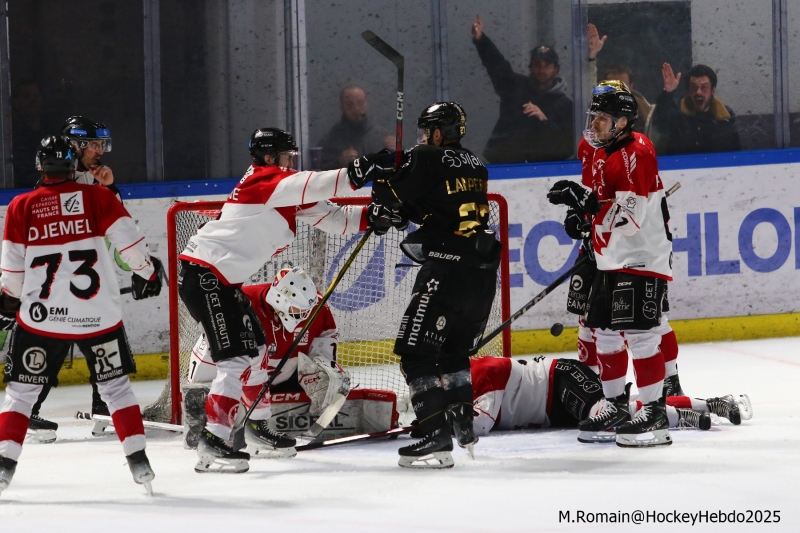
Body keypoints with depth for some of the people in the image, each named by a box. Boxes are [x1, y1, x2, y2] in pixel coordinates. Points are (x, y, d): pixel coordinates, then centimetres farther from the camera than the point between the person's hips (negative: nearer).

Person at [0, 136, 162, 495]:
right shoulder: (97, 197, 0)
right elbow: (129, 240, -3)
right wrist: (146, 272, 14)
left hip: (41, 315, -1)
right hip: (98, 315, 1)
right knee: (115, 385, 15)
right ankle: (138, 460, 9)